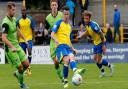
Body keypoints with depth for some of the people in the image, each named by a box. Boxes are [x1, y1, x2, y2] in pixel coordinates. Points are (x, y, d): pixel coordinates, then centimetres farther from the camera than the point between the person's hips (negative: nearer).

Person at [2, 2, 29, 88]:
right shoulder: (6, 23, -22)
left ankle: (17, 74, 31)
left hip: (17, 46, 8)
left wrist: (25, 39, 26)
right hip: (10, 49, -8)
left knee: (26, 64, 3)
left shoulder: (14, 19, 6)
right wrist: (12, 47, -37)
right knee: (20, 67, -4)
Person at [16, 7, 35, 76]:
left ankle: (28, 67, -7)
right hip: (21, 40, 1)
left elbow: (33, 29, 3)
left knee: (29, 51, -21)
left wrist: (33, 38, -4)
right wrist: (18, 41, 4)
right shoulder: (18, 20, 0)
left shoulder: (30, 19, -2)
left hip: (29, 39, -1)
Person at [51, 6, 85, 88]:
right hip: (61, 45, -5)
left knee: (72, 57, -25)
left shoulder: (69, 26, 24)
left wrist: (73, 48, 29)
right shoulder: (59, 23, 5)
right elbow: (52, 34, -3)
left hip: (68, 46, 5)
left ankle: (75, 70, -43)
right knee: (67, 60, -25)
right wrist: (56, 40, -22)